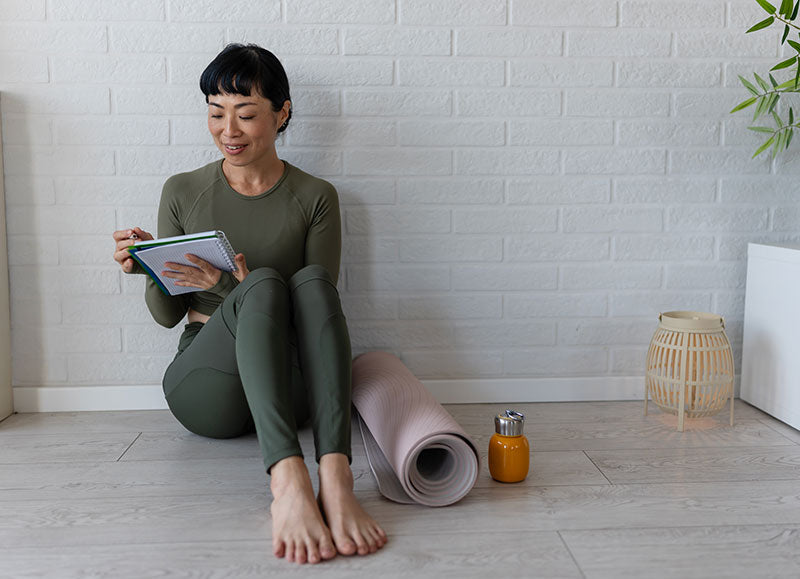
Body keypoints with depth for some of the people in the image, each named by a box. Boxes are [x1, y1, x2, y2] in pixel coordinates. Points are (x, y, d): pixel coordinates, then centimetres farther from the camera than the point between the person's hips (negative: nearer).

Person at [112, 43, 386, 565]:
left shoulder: (315, 198, 5)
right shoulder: (183, 192, 8)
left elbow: (316, 302, -2)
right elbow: (167, 315, 13)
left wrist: (228, 283, -16)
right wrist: (148, 272, -10)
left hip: (287, 386, 0)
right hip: (205, 379, 0)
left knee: (312, 280, -31)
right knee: (265, 282, -31)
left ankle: (337, 479, -48)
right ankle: (289, 483, -53)